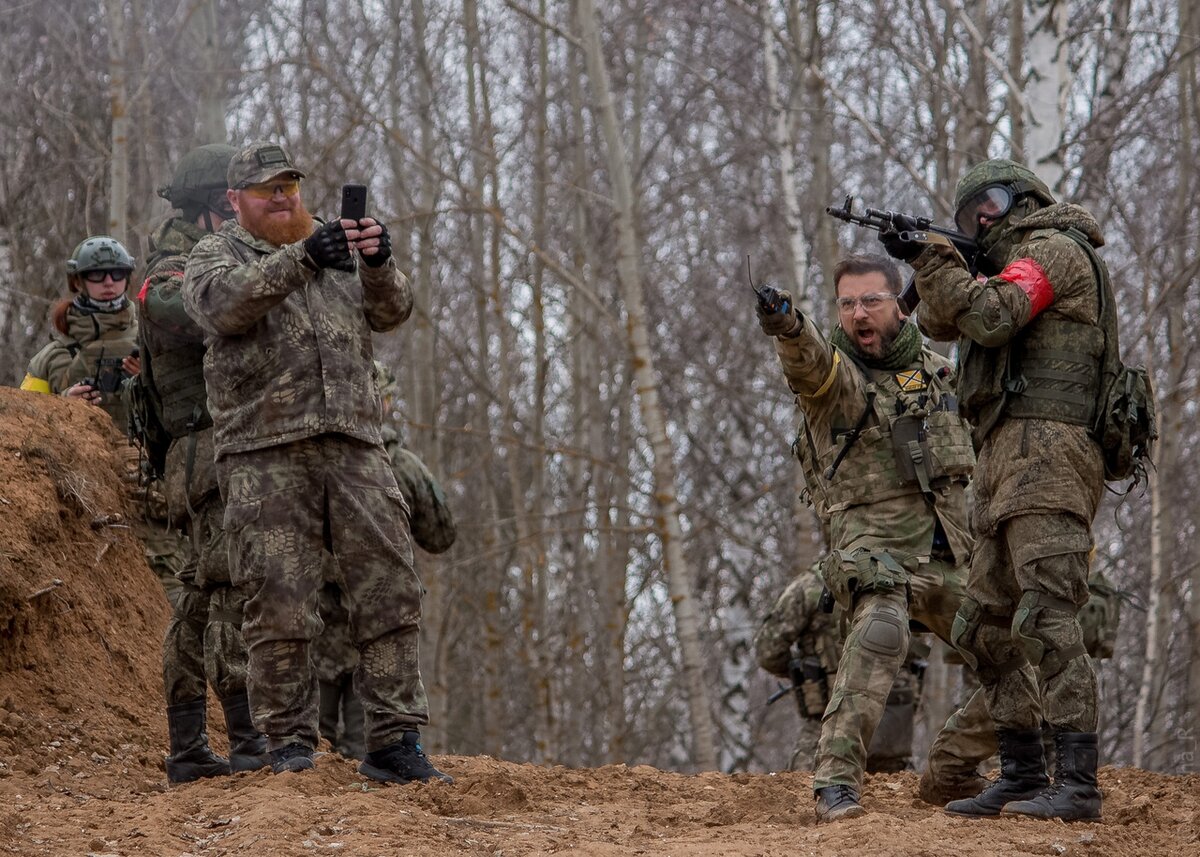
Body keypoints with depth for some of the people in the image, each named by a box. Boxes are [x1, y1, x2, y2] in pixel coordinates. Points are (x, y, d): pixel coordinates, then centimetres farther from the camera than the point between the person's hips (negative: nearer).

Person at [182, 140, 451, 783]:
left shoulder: (338, 249, 20)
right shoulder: (216, 255, 7)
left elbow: (389, 312, 5)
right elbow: (221, 303, -16)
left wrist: (378, 264, -18)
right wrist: (301, 259, -30)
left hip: (353, 446, 4)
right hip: (265, 456, -3)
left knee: (389, 590, -3)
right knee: (279, 605, -4)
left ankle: (393, 741, 0)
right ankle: (289, 744, 5)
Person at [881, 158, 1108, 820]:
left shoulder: (1054, 247, -1)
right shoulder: (1012, 264, 28)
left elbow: (990, 316, -14)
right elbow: (942, 322, 22)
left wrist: (927, 258, -7)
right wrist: (930, 264, 5)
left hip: (1046, 451, -11)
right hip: (1008, 467, 11)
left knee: (1045, 615, -19)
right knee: (986, 628, 11)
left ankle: (1077, 783, -26)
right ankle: (1021, 777, 14)